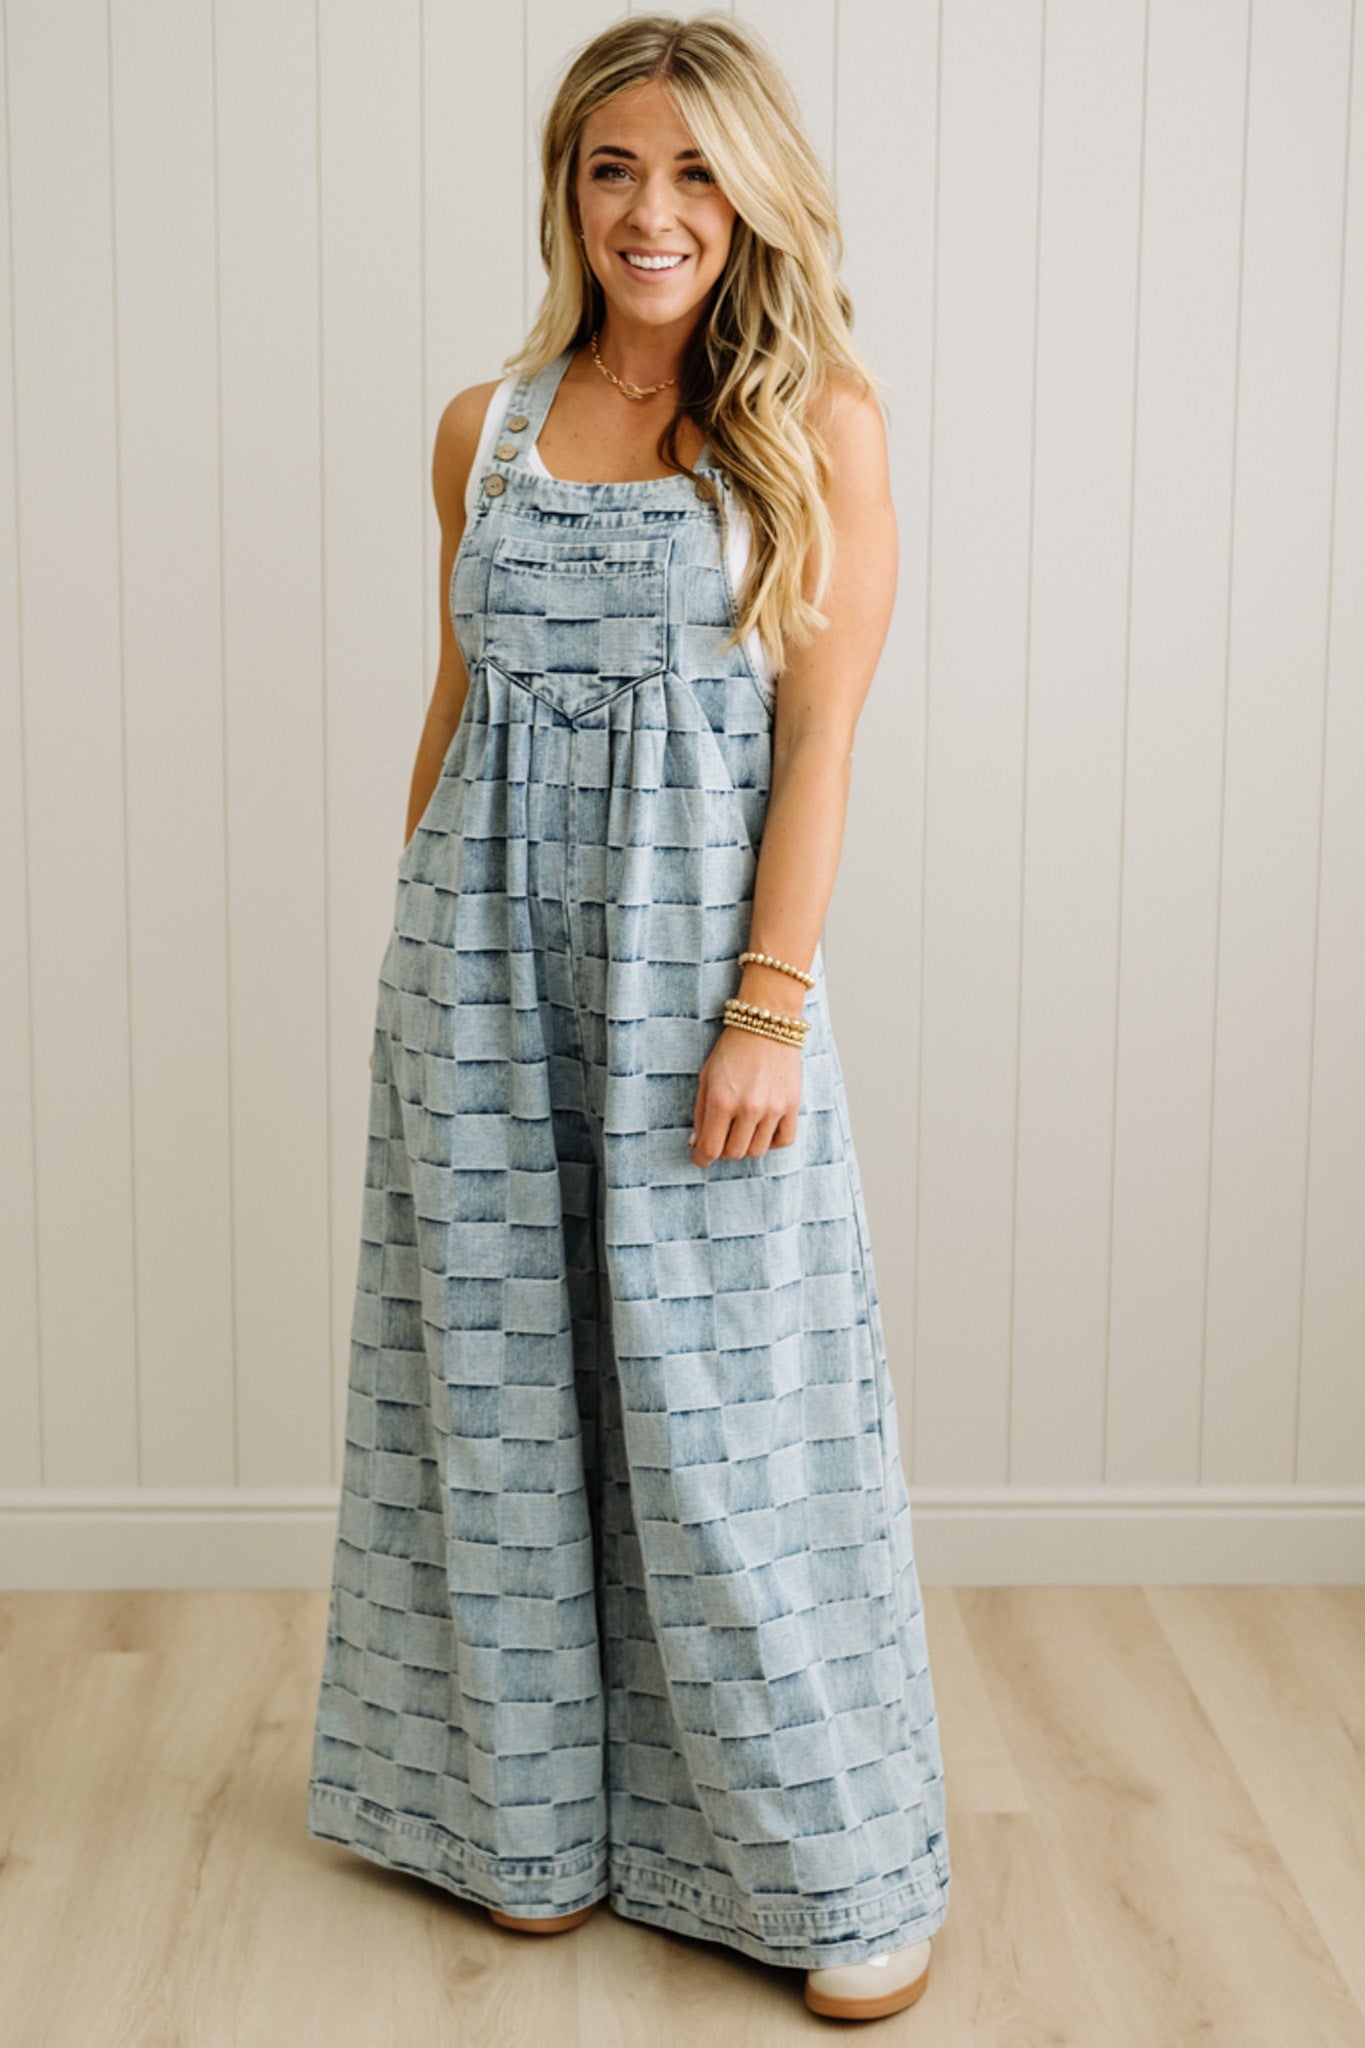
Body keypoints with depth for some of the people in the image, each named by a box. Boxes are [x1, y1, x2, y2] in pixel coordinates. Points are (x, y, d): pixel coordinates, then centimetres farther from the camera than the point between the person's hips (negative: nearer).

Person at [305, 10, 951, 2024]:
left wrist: (771, 1003, -13)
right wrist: (425, 944, 12)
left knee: (725, 1394, 0)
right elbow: (457, 702, 14)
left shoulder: (819, 418, 0)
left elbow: (819, 727, -6)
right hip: (489, 935, 4)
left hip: (700, 924, -4)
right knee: (507, 1369, 9)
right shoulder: (485, 425, 10)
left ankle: (840, 1861, 17)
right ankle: (541, 1810, 28)